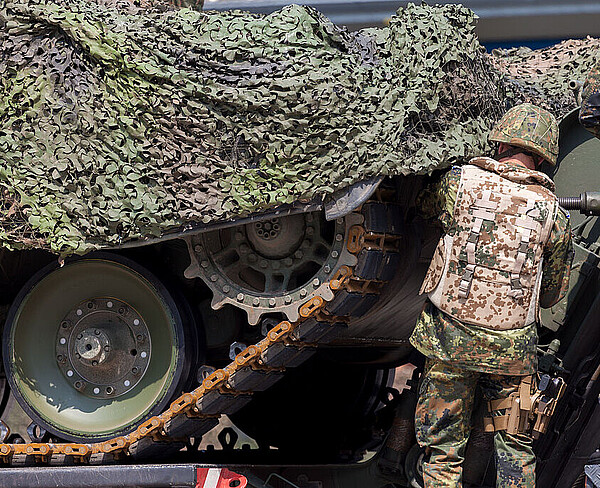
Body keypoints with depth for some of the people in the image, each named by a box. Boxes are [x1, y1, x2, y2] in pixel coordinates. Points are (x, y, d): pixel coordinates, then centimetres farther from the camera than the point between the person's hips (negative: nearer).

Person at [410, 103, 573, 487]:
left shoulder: (459, 181, -5)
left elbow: (420, 203, 18)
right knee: (515, 446, 15)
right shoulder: (553, 211, 0)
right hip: (512, 349, 1)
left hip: (450, 338, -1)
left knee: (443, 448, 8)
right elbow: (553, 294, 9)